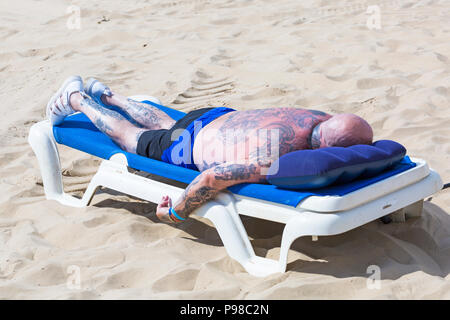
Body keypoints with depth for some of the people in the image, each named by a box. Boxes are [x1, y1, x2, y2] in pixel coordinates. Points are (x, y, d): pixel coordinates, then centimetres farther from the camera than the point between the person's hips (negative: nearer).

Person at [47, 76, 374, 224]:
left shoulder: (326, 123, -23)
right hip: (189, 146, -7)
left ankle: (108, 95, 58)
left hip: (221, 117, 7)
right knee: (130, 136, 21)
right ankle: (75, 98, 44)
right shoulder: (277, 159, -47)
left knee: (165, 124, 36)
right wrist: (177, 213, -32)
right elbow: (212, 177, -48)